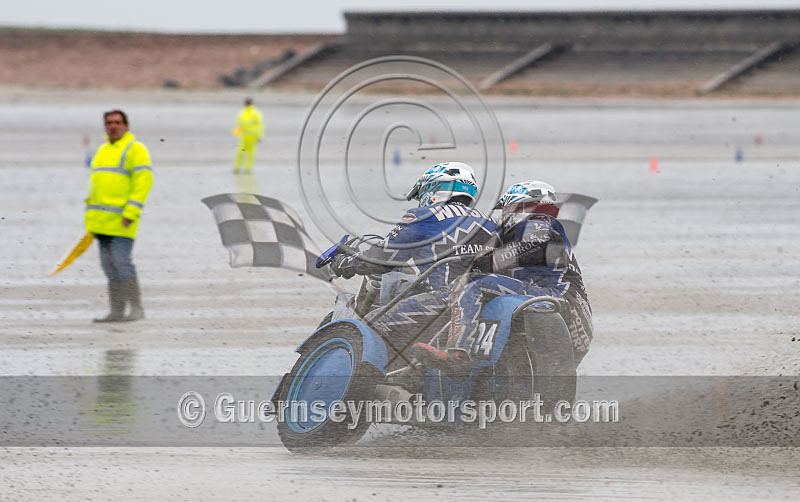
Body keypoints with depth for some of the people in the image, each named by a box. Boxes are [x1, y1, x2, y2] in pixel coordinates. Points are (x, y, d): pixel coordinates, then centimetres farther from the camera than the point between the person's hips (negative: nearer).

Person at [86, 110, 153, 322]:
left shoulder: (135, 149, -4)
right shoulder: (103, 150, 21)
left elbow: (143, 181, -13)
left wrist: (131, 213, -20)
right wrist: (91, 215, 18)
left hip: (121, 219, -8)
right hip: (102, 219, 8)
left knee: (121, 261, -13)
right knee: (109, 265, 7)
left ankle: (136, 308, -9)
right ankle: (117, 311, 10)